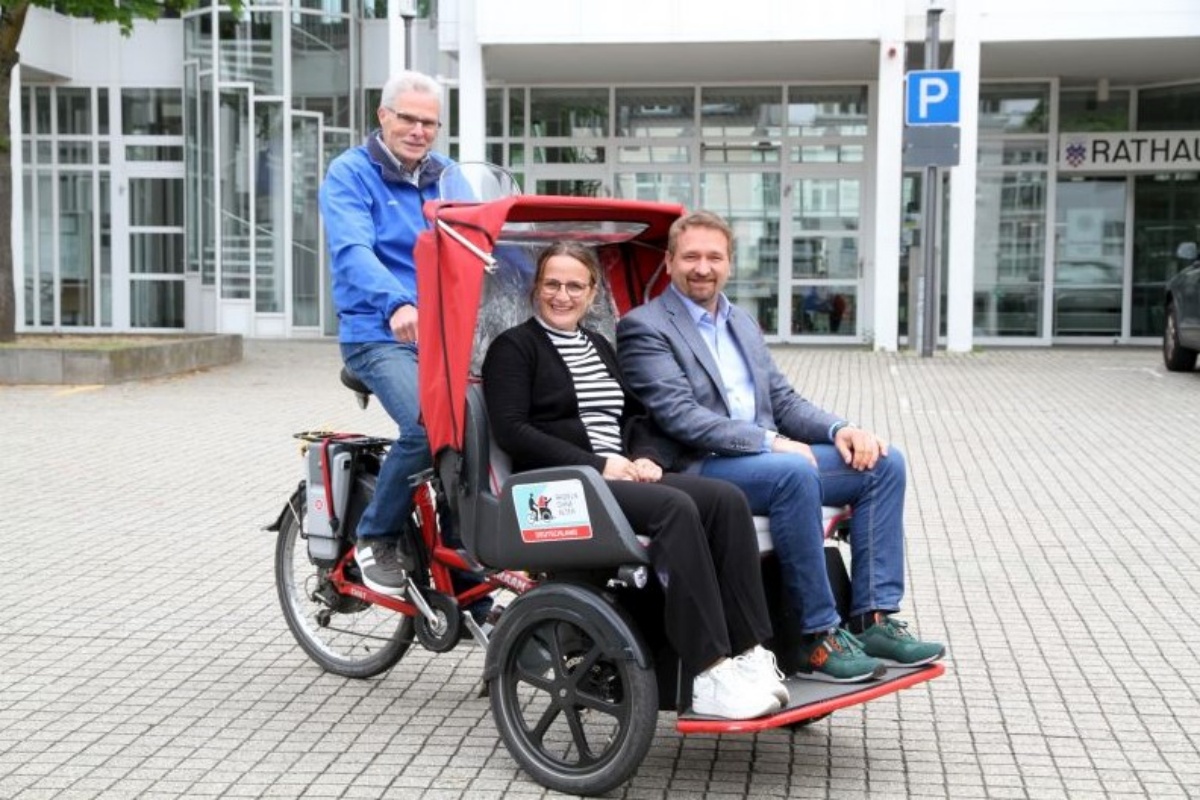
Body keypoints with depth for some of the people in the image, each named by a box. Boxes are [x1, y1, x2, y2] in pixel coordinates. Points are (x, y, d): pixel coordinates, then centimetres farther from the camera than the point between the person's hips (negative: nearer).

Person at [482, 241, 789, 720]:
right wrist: (597, 465, -15)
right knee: (675, 508, -33)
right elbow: (511, 430, -9)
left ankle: (749, 654, -24)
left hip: (624, 477, 7)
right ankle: (709, 677, -36)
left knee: (726, 499, -20)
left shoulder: (600, 347, 26)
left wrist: (648, 456, -1)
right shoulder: (514, 347, 4)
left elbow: (638, 415, 23)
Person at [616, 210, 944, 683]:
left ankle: (872, 620, -8)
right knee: (796, 473, -35)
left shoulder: (743, 323, 22)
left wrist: (838, 429, -1)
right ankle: (818, 637, -25)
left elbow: (783, 400, 19)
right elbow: (679, 415, -15)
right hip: (700, 470, -8)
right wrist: (769, 441, -22)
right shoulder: (644, 327, -3)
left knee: (884, 462, -7)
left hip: (769, 455, 8)